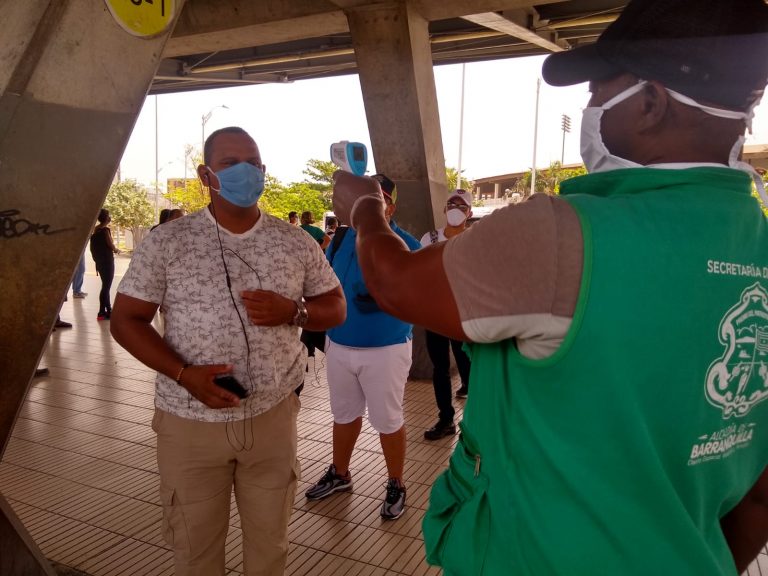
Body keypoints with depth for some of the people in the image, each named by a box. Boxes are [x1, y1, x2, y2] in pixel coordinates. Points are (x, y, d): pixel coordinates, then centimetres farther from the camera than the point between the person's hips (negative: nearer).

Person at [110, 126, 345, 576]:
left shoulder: (297, 243, -2)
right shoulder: (166, 243, -7)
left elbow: (336, 308, 6)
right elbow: (126, 320, -3)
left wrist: (292, 310, -17)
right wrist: (185, 375, -18)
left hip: (273, 417, 1)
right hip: (189, 421, -1)